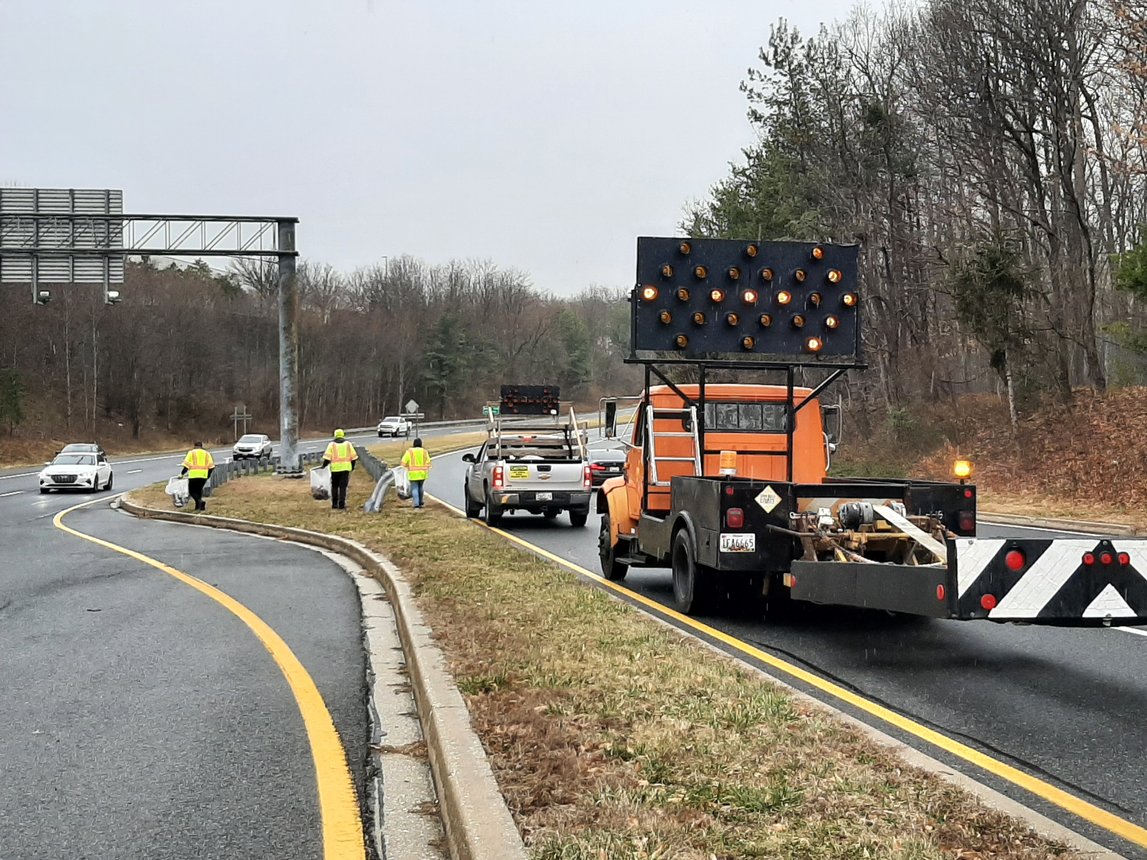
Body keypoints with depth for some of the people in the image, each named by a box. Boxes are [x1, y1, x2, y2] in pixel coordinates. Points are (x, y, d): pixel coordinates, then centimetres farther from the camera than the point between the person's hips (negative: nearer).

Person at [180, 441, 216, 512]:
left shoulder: (191, 453, 6)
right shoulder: (206, 453, 15)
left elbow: (186, 465, -3)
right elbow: (211, 466, 9)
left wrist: (182, 474, 7)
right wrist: (208, 475, 20)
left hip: (194, 475, -3)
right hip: (203, 476, 3)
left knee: (192, 491, 7)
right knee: (199, 490, 21)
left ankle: (200, 501, -18)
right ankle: (198, 506, 14)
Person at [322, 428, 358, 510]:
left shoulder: (332, 444, 4)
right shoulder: (348, 444, 8)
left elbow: (327, 457, -6)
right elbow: (354, 456, 6)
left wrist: (324, 465, 7)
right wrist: (353, 466, 18)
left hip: (335, 468, 0)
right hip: (345, 467, 0)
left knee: (334, 486, 13)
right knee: (343, 487, 2)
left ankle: (334, 505, 12)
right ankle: (341, 505, -4)